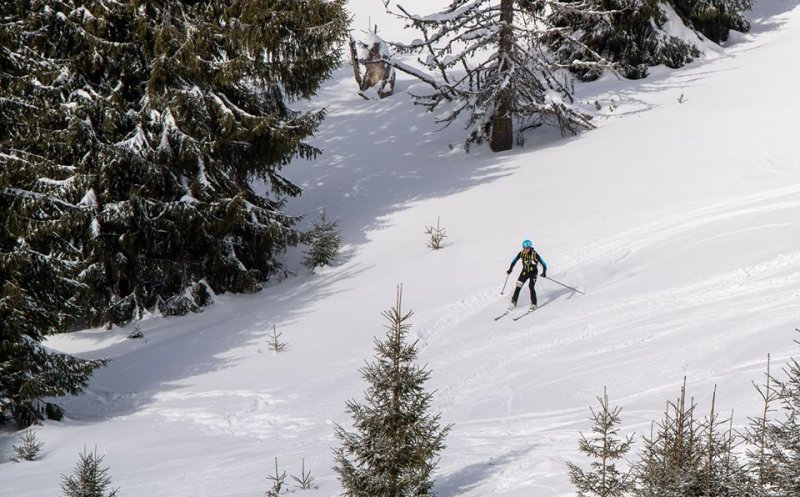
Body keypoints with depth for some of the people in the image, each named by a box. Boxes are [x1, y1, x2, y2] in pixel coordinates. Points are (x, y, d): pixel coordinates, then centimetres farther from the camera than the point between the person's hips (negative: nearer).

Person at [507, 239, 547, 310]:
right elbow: (514, 261, 5)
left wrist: (544, 272, -35)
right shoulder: (521, 253, -13)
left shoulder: (535, 254, -24)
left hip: (533, 272, -4)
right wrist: (510, 269, 2)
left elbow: (543, 263, -22)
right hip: (525, 271, 4)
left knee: (531, 286, -21)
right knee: (518, 286, -3)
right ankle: (513, 302, 14)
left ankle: (533, 304, -11)